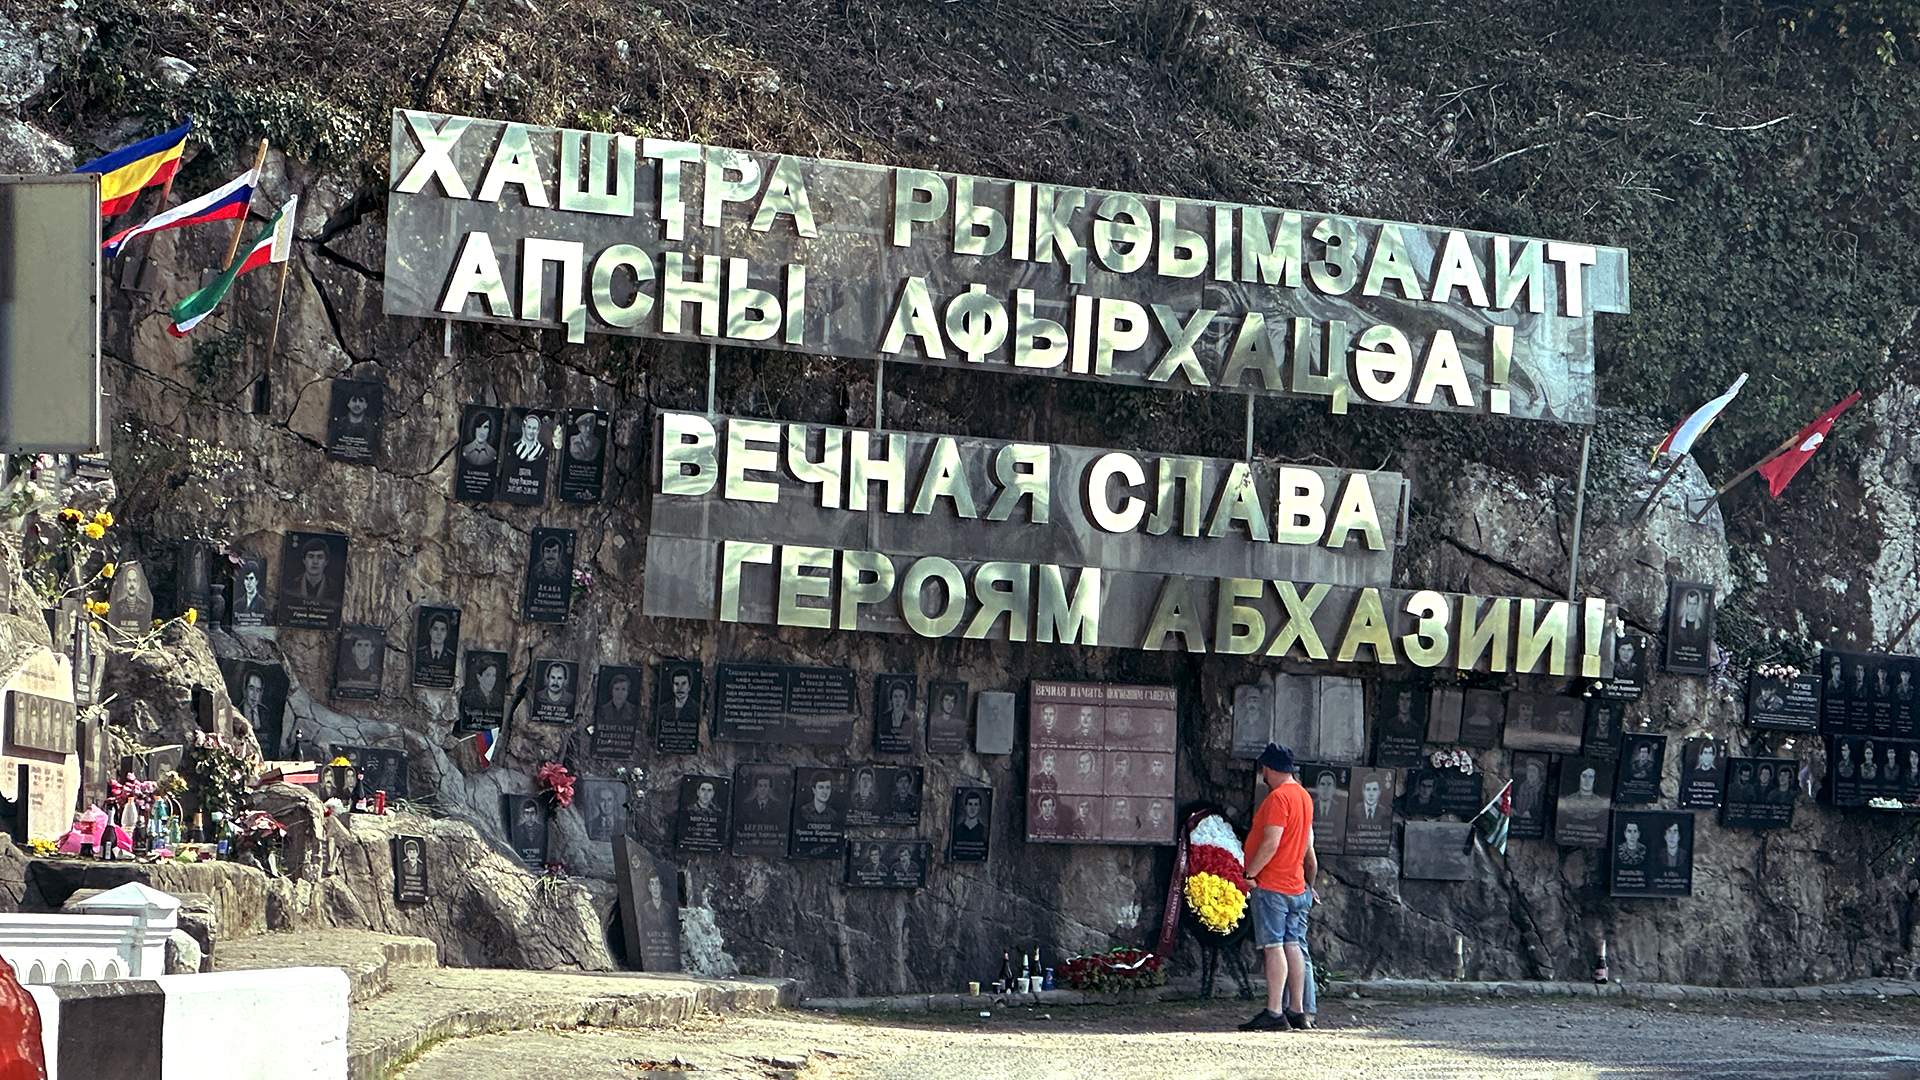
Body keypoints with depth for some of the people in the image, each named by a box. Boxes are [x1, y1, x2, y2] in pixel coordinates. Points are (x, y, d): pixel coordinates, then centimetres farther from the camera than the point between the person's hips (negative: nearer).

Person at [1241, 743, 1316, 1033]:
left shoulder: (1278, 797, -14)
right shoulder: (1304, 796, 14)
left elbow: (1271, 843, -22)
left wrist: (1249, 873, -14)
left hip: (1272, 886, -9)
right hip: (1296, 886, 9)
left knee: (1274, 947, -9)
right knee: (1292, 946, 10)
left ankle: (1274, 1012, -13)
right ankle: (1297, 1011, 11)